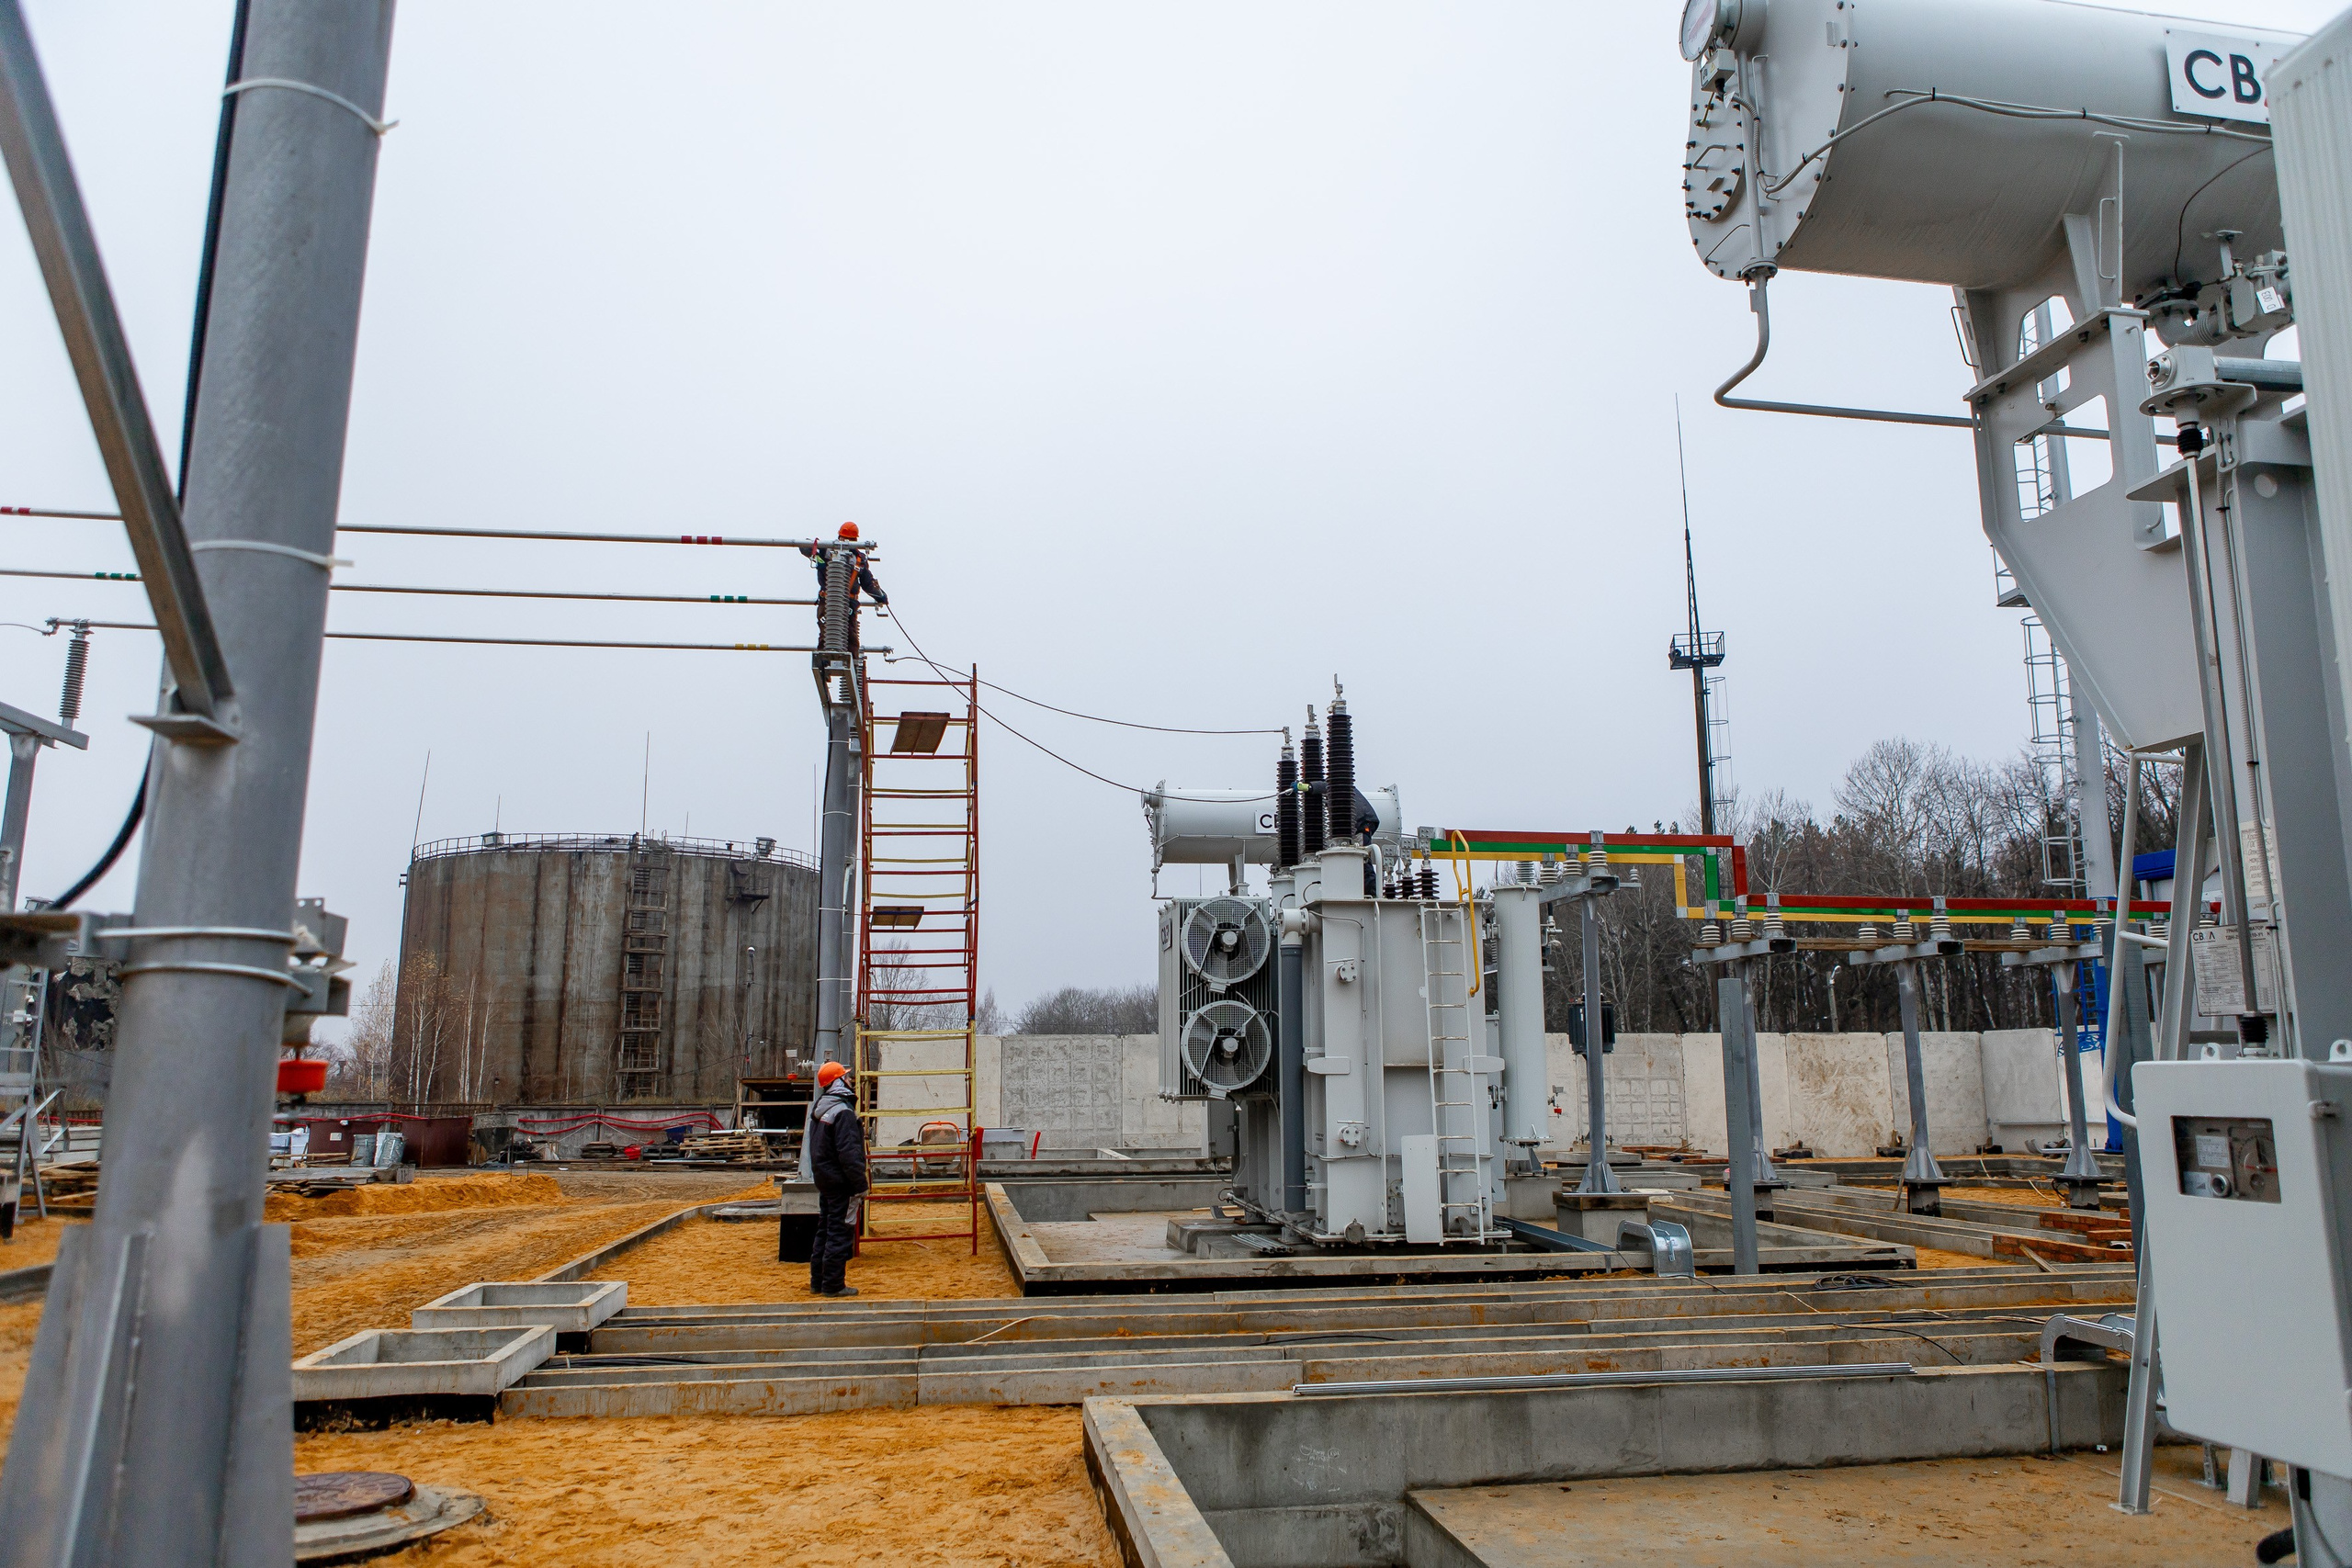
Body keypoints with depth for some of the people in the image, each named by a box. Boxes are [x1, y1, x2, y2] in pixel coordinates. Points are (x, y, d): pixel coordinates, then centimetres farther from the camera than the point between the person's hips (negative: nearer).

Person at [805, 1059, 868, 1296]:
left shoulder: (818, 1108, 12)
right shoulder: (843, 1111, -18)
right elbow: (848, 1152, -23)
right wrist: (860, 1183, -20)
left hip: (823, 1178, 10)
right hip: (840, 1181, -10)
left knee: (825, 1229, 17)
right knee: (840, 1232, -3)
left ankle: (818, 1280, 24)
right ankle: (833, 1284, 0)